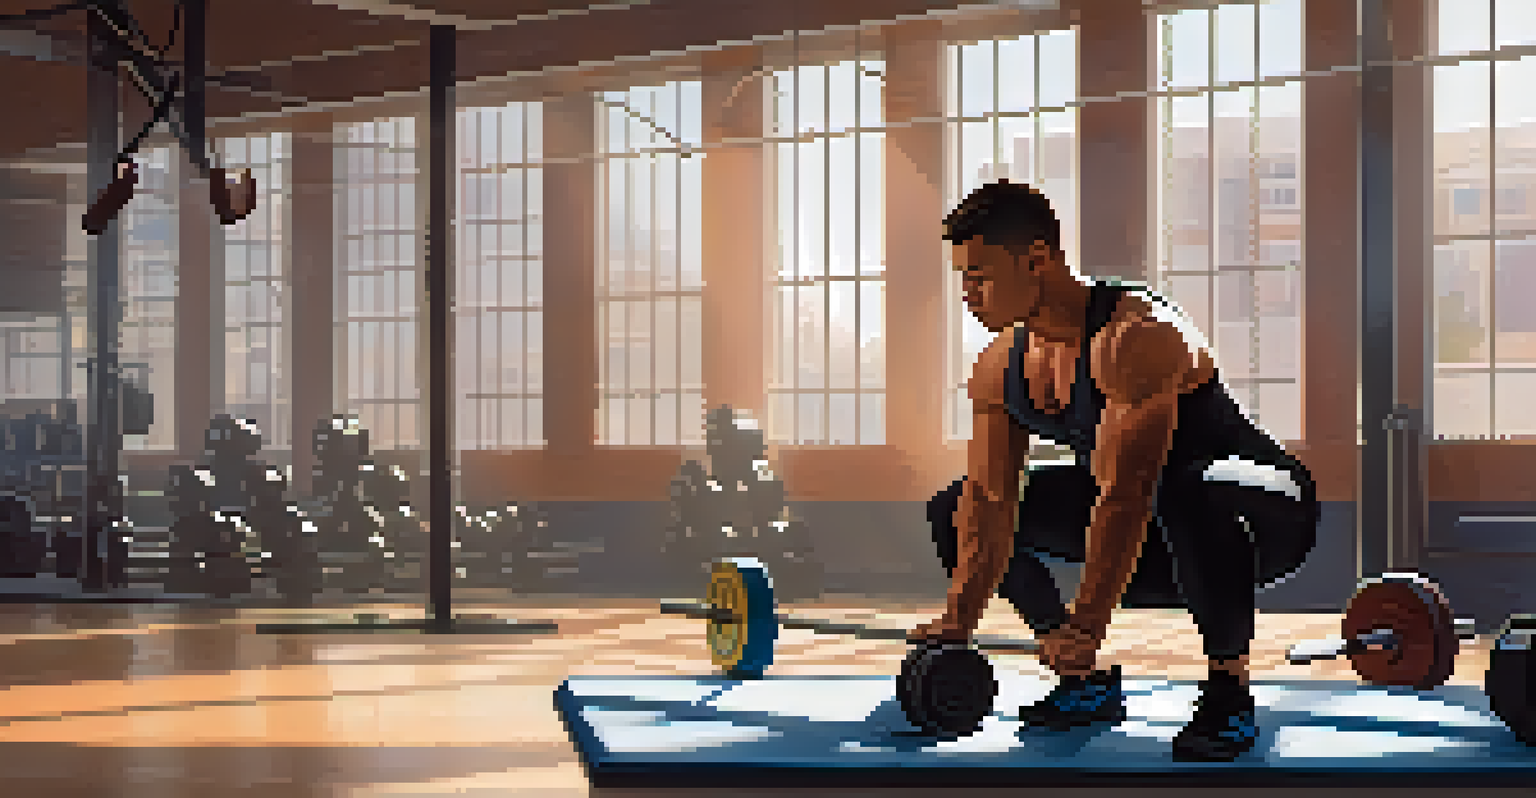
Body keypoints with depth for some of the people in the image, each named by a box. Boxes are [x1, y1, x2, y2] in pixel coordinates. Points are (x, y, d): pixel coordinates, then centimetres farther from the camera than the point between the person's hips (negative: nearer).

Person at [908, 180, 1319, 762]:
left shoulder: (1133, 337, -30)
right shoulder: (1000, 366, -4)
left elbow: (1125, 497, -37)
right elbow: (991, 503, -5)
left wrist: (1086, 626, -42)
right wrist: (958, 619, -15)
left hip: (1271, 507, -8)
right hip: (1150, 525, 8)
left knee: (1191, 495, -46)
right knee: (952, 513, 5)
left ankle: (1229, 695, -24)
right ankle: (1088, 684, 9)